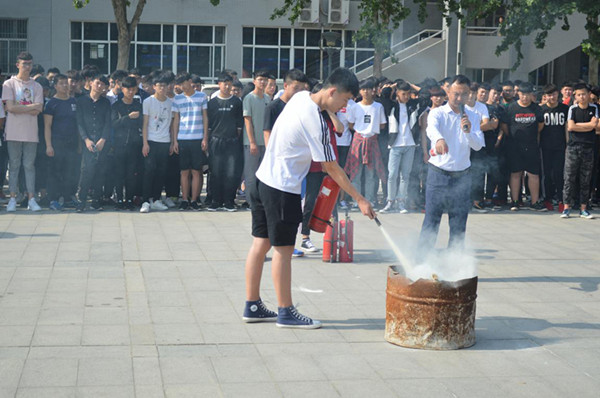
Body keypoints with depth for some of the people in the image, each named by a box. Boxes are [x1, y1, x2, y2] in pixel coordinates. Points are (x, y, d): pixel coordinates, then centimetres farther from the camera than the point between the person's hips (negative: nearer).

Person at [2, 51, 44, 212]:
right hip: (14, 132, -2)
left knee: (29, 165, 2)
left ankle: (31, 199, 4)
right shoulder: (9, 84, 2)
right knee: (14, 165, 1)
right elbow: (11, 107, -9)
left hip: (31, 132, 2)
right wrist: (32, 106, -7)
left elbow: (38, 111, -1)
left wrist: (18, 108, -8)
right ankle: (13, 199, 6)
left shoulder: (37, 86, 10)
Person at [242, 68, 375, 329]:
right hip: (283, 189, -9)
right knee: (283, 250, 1)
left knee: (260, 244, 12)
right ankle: (286, 313, 10)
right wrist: (360, 200, -9)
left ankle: (252, 306, 20)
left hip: (263, 179, 9)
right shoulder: (315, 122, -21)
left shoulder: (300, 97, 4)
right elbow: (332, 169, -16)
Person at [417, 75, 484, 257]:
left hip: (462, 176, 3)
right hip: (438, 174, -3)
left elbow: (478, 146, -2)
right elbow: (432, 128, -27)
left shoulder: (472, 117, 9)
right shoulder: (437, 113, -3)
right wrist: (439, 139, -50)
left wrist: (469, 131, -22)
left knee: (459, 224, 7)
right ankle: (423, 258, 4)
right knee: (431, 221, -4)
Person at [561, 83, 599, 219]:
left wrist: (578, 125, -6)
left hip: (588, 148, 1)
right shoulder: (573, 109, 3)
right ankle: (567, 207, 2)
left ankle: (583, 208, 10)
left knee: (586, 179, 4)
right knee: (569, 178, -2)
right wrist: (588, 127, -6)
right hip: (573, 146, -1)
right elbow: (570, 127, -8)